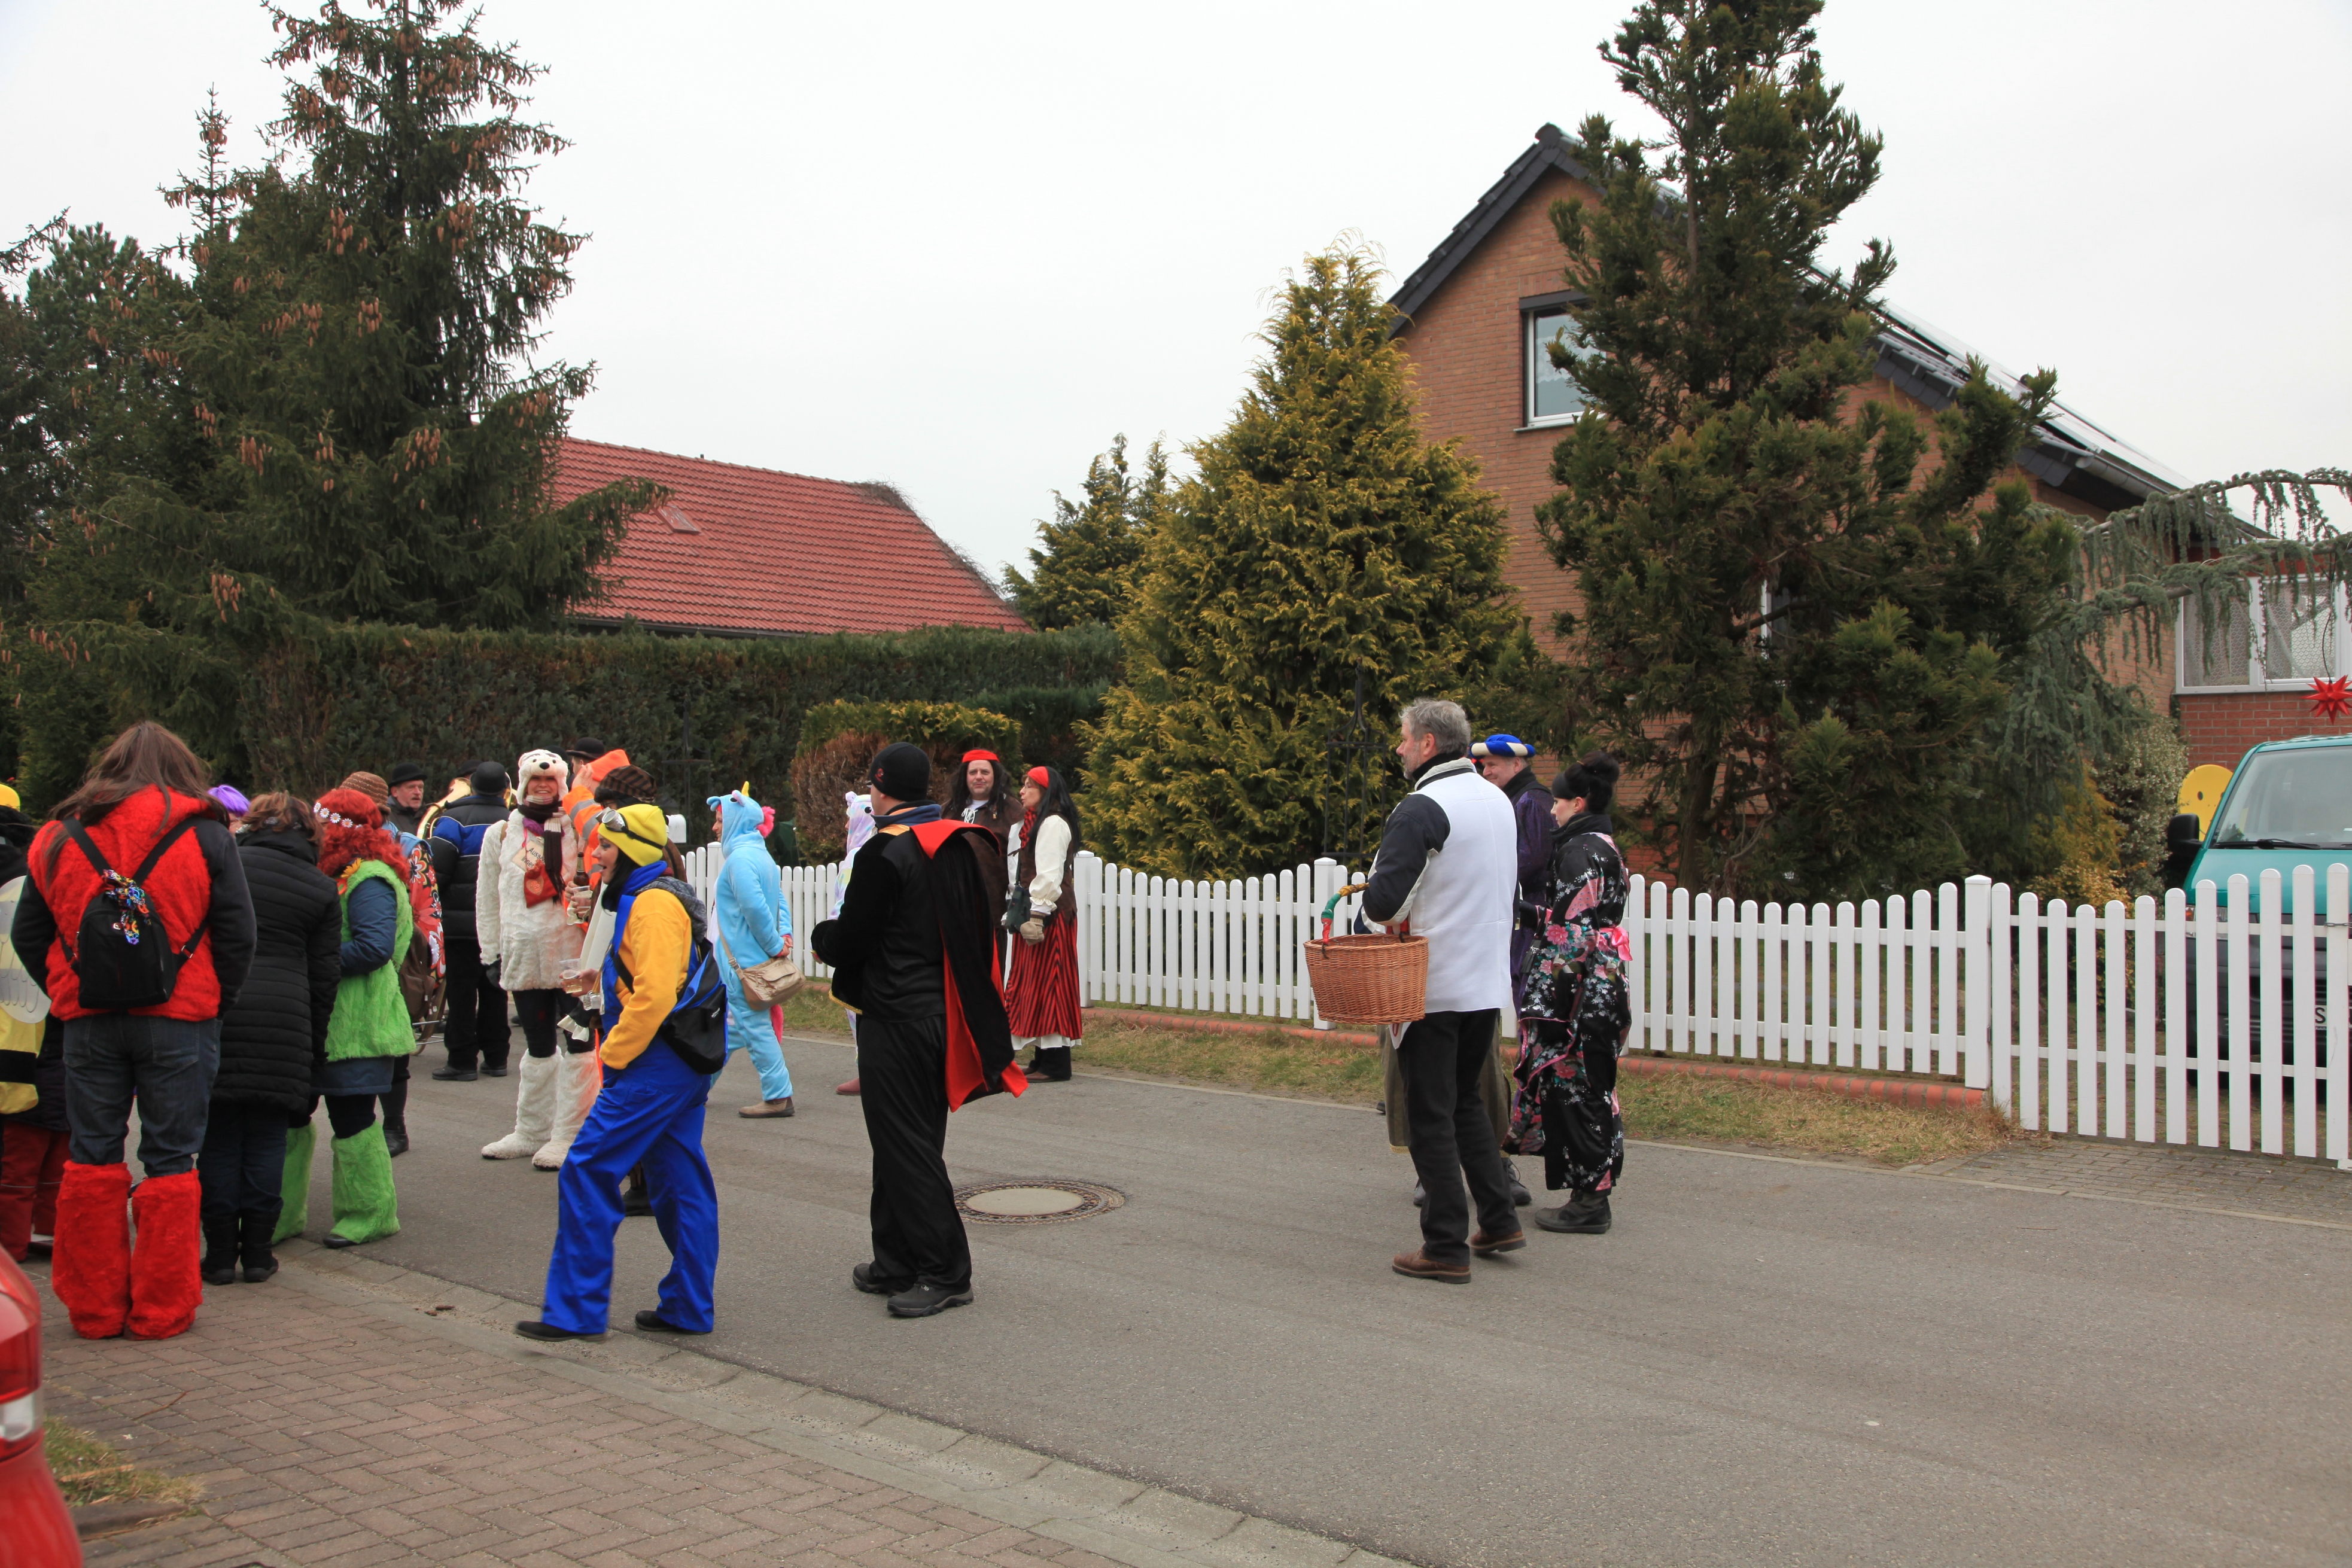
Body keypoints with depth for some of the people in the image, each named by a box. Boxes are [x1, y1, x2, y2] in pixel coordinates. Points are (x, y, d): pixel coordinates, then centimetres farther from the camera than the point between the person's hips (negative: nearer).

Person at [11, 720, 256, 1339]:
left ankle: (94, 1306, 18)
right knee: (171, 1159, 4)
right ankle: (160, 1309, 9)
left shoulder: (60, 836, 6)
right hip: (181, 1019, -2)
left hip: (88, 1024, 3)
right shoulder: (204, 834, -3)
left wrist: (66, 995, 15)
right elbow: (237, 934, -5)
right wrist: (218, 1004, 5)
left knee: (92, 1157, 12)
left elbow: (27, 935, 10)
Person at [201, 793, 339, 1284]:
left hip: (215, 1011, -1)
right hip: (284, 1019, 1)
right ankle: (258, 1251, 10)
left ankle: (221, 1251, 9)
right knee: (266, 1141, 8)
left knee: (218, 1138, 6)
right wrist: (315, 1045, 15)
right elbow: (326, 975, 8)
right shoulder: (322, 890, 7)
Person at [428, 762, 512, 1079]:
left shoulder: (454, 819, -8)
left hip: (463, 922, -4)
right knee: (494, 992, 12)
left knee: (462, 992, 0)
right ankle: (495, 1058, 16)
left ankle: (463, 1061, 1)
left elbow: (436, 871, -14)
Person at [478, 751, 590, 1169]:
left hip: (572, 951, -3)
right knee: (537, 1047, 14)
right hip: (523, 953, 3)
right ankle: (532, 1131, 25)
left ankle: (569, 1135, 6)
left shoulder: (579, 830, 3)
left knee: (578, 1044, -1)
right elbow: (488, 898, 14)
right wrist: (493, 953, 9)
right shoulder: (500, 834, 13)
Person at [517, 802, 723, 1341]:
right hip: (684, 1066, 10)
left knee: (587, 1171, -6)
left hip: (657, 1065, -10)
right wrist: (617, 1053, 18)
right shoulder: (658, 898, 18)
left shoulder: (653, 903, -15)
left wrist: (613, 1055, -14)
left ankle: (575, 1310, -1)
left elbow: (653, 995, -24)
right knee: (680, 1181, 12)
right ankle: (689, 1307, 18)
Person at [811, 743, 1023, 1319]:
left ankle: (945, 1274, 3)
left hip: (896, 1022, -8)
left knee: (907, 1148, -1)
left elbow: (849, 942, -15)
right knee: (910, 1144, 16)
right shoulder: (962, 846, 7)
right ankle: (897, 1265, 25)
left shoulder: (884, 854, -17)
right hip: (943, 1015, 8)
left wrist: (821, 936, 9)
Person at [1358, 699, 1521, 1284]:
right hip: (1488, 980, 8)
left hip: (1432, 987, -8)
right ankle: (1499, 1221, 23)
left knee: (1431, 1115, 0)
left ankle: (1447, 1248, 5)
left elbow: (1381, 900, -24)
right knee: (1465, 1099, 21)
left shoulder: (1422, 808, -17)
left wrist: (1386, 910, -1)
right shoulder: (1497, 801, 10)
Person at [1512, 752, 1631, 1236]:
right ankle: (1592, 1196, 20)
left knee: (1576, 1091, -3)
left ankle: (1588, 1203, 3)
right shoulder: (1606, 846, 15)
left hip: (1582, 989, -10)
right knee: (1590, 1091, 14)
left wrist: (1549, 1004, -18)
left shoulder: (1580, 852, -15)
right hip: (1604, 985, 10)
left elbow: (1572, 936, -20)